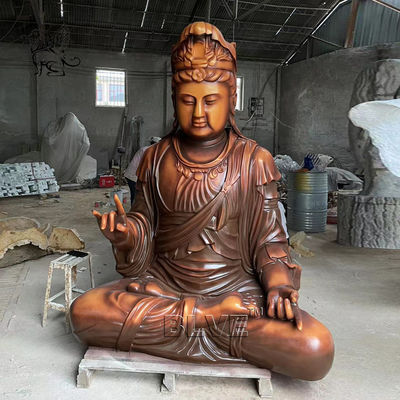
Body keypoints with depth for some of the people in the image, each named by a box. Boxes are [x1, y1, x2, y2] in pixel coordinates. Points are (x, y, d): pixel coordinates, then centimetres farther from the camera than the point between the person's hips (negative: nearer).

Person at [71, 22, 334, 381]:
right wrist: (124, 230, -15)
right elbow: (145, 221, 8)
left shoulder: (254, 160, 0)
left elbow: (269, 237, 1)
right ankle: (209, 315, -16)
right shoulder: (156, 159, 6)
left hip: (234, 286, -1)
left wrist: (279, 286, -16)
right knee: (83, 311, -23)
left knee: (316, 350, -24)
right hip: (163, 280, 2)